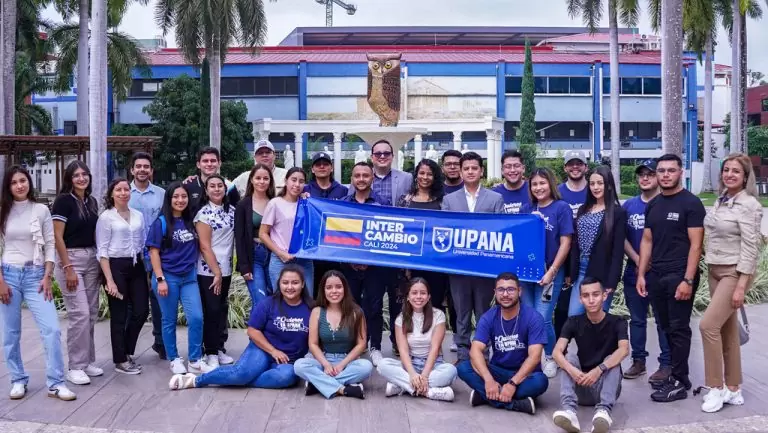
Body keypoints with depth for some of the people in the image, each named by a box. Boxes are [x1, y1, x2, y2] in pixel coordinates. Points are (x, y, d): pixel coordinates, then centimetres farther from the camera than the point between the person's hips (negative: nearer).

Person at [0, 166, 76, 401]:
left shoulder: (41, 210, 1)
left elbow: (50, 245, 2)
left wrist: (47, 277, -6)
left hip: (35, 275, -1)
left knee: (52, 329, -9)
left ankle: (56, 383, -3)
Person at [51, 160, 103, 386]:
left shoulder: (92, 202, 11)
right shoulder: (63, 201, -8)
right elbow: (57, 237, -12)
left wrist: (101, 262, 12)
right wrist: (68, 268, -16)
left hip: (91, 259, 7)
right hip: (70, 258, -7)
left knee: (91, 314, 8)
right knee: (79, 313, -10)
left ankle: (87, 361, 18)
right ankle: (75, 367, 0)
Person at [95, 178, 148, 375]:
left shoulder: (138, 215, 10)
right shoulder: (106, 217, -5)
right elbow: (102, 251, -8)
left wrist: (144, 270, 11)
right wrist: (109, 280, -14)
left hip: (136, 266, 5)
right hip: (116, 266, -5)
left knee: (141, 311, 4)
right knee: (119, 316, 2)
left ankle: (127, 352, 25)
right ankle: (120, 360, 16)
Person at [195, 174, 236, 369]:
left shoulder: (231, 210, 7)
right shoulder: (204, 213, -10)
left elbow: (236, 238, 12)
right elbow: (204, 246, -14)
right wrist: (216, 272, -15)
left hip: (226, 269, 6)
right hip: (208, 270, -6)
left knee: (222, 310, 12)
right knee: (211, 311, -1)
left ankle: (219, 349, 21)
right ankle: (211, 353, 7)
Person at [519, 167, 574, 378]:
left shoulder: (561, 208, -3)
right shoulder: (526, 209, 8)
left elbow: (565, 243, -6)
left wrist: (552, 272, -12)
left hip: (550, 271, -4)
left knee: (542, 319, -8)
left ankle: (550, 358, 14)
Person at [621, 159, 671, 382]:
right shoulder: (629, 205, 9)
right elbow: (622, 237, 7)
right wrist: (638, 261, -6)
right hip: (634, 271, 5)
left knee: (663, 320, 1)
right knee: (637, 319, 13)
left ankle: (666, 364, 9)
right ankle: (638, 360, 23)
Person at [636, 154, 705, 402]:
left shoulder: (691, 203, -6)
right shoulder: (653, 205, 13)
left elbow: (695, 244, -10)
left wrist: (688, 280, -16)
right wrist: (641, 274, 8)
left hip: (679, 276, -6)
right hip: (655, 276, 6)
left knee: (679, 329, -2)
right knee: (667, 328, 11)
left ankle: (679, 382, 5)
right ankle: (675, 374, 21)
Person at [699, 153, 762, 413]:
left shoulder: (749, 205, -13)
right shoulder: (721, 201, 10)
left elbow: (750, 247, -16)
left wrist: (741, 286, -20)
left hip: (735, 272, -8)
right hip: (715, 271, 8)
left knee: (708, 325, -14)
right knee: (727, 329, 11)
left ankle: (717, 388, -2)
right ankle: (733, 390, 19)